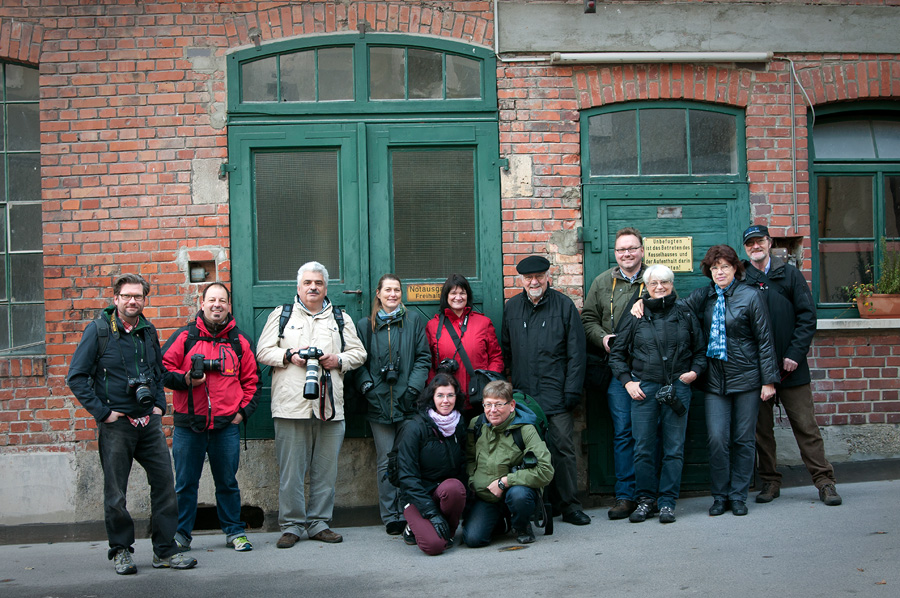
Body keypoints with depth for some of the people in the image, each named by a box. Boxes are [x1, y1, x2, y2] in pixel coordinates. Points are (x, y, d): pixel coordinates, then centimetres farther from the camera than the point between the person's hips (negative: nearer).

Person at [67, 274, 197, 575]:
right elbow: (76, 377, -6)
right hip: (116, 424, -4)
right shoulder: (98, 330, -5)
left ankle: (165, 550, 11)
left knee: (164, 482, 2)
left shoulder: (148, 331, 10)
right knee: (116, 492, 4)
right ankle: (120, 550, 19)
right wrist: (102, 411, -9)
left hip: (150, 422, 4)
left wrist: (159, 403, 10)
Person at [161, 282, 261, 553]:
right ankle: (180, 534, 17)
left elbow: (251, 381, 13)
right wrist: (185, 380, -12)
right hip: (188, 424, -1)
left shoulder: (239, 341, 9)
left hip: (227, 425, 1)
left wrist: (243, 411, 3)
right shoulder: (184, 337, 3)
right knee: (185, 483, 5)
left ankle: (234, 531, 21)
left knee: (227, 481, 9)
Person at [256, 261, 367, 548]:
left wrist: (339, 360, -3)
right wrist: (288, 355, -9)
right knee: (291, 469, -1)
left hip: (330, 406, 2)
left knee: (326, 468, 4)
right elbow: (263, 351, 7)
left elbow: (359, 352, 16)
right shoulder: (281, 315, 12)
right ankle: (291, 525, 8)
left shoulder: (340, 319, 17)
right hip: (291, 406, -2)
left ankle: (319, 523, 14)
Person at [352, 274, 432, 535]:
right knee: (386, 462, 2)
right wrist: (367, 386, -6)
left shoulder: (414, 320, 9)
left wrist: (413, 388, -6)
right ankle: (391, 517, 11)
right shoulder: (365, 325, 12)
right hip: (379, 404, 1)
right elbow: (359, 363, 11)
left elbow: (423, 357, 5)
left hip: (408, 403, -1)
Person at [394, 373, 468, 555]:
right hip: (418, 497, -4)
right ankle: (415, 527, 7)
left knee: (454, 487, -33)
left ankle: (449, 532, -5)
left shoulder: (460, 425, 5)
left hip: (449, 492, 4)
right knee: (434, 545, -28)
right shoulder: (414, 427, -11)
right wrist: (431, 512, -20)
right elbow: (407, 475, -13)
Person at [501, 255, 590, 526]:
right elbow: (506, 351, 18)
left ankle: (569, 505, 9)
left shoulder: (564, 305, 1)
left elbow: (576, 353, -1)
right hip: (523, 396, 3)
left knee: (562, 449, -1)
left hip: (556, 395, -3)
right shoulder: (512, 308, 11)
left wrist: (572, 391, -6)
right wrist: (509, 388, 11)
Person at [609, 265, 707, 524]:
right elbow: (617, 354, 12)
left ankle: (667, 502, 9)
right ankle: (646, 499, 13)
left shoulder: (685, 316, 10)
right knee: (643, 448, 0)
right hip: (644, 388, 0)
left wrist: (695, 370, 0)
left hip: (678, 387, 1)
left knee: (674, 448, 0)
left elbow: (701, 350, 18)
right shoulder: (635, 317, 7)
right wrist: (627, 381, 1)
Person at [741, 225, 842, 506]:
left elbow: (807, 316, 2)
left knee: (806, 426, 2)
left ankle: (824, 480, 8)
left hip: (791, 367, 0)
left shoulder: (790, 275, 6)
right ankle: (770, 481, 17)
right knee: (762, 428, 7)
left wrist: (795, 354, -8)